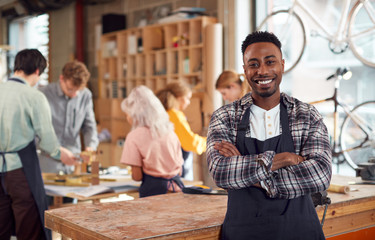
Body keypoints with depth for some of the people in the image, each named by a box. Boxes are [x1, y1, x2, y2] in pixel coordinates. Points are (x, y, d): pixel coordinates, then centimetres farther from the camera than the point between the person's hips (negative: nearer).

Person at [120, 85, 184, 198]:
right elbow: (180, 171, 11)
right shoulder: (170, 132, 8)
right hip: (176, 188, 5)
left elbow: (137, 176, -6)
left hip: (153, 189, -5)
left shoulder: (134, 136, -5)